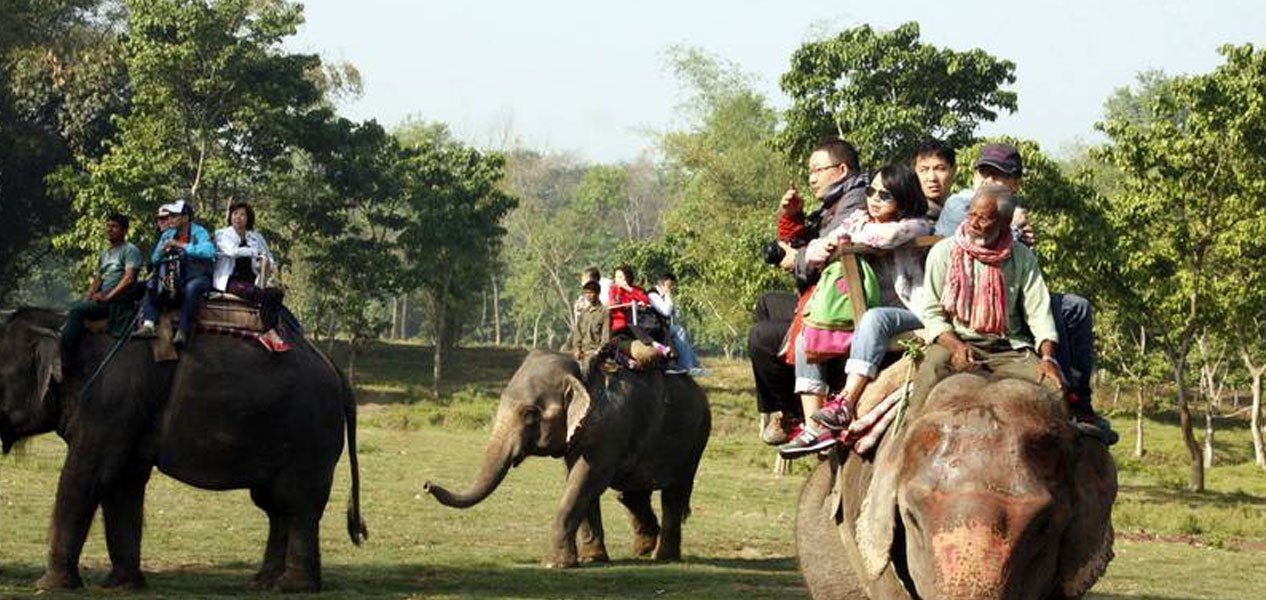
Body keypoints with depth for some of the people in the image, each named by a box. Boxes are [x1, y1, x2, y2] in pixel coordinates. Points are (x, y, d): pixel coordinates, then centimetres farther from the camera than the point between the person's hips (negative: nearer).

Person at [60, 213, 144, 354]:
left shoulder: (130, 250, 0)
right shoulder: (104, 254, 26)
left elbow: (129, 279, -13)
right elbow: (97, 279, 24)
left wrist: (107, 296, -18)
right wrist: (90, 294, 2)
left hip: (119, 302, -9)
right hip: (102, 299, 9)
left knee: (77, 310, -24)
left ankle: (68, 357, -29)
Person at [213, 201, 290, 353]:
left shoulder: (256, 237, 19)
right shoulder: (222, 234, 8)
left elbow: (271, 261, 21)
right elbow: (232, 251, -13)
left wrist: (267, 264, -4)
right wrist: (256, 252, -12)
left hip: (251, 280, 5)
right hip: (230, 281, -5)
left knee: (276, 293, -25)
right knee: (262, 294, -31)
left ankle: (267, 335, -33)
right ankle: (272, 335, -32)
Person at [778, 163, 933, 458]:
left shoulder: (917, 225, -5)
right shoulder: (861, 219, 13)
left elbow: (887, 235, -26)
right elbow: (819, 247, 10)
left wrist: (847, 235, -8)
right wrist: (817, 251, -16)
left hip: (910, 316, -7)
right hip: (861, 316, 7)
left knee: (875, 318, -38)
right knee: (806, 338, -8)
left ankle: (845, 405, -46)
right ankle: (814, 428, -19)